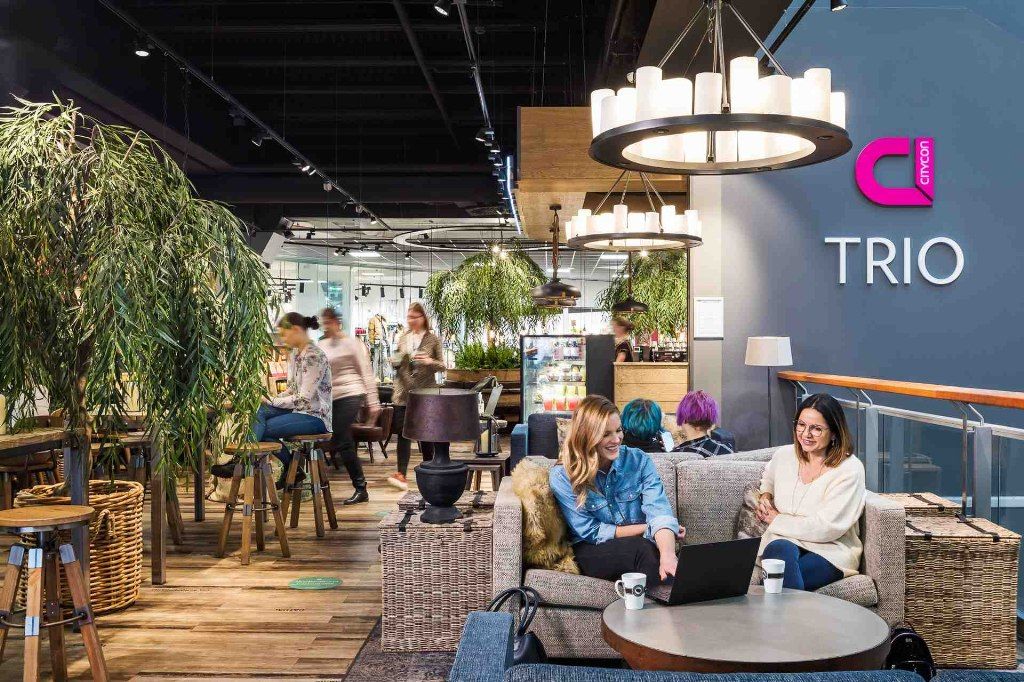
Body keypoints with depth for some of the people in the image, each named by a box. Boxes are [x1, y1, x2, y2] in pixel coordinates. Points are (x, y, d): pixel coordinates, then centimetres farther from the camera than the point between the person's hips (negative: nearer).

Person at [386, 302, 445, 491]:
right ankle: (401, 474, -7)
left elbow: (442, 366, 0)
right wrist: (395, 361, -5)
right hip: (403, 393, 2)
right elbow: (395, 362, 17)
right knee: (403, 433, -4)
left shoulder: (433, 339, 0)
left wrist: (430, 362, -19)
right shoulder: (403, 338, 9)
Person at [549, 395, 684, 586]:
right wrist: (648, 528, -11)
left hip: (639, 548, 2)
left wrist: (668, 554, -39)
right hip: (590, 553, -2)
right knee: (642, 548, -33)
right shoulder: (562, 476, -8)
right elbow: (592, 533, -8)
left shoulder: (638, 461, -2)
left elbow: (659, 512, -18)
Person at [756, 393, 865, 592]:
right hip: (784, 540, 4)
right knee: (781, 550, -35)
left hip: (830, 552, -4)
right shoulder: (783, 455, 9)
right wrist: (765, 497, 12)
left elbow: (826, 528, -15)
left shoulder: (850, 469, -8)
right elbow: (768, 480, 36)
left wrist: (776, 520, -5)